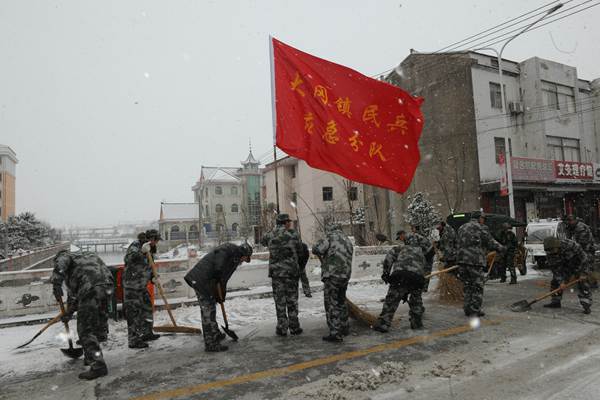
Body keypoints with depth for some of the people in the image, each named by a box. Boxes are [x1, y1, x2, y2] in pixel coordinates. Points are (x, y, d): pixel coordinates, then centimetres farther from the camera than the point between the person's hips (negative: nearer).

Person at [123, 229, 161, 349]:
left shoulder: (149, 250, 13)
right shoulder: (136, 245, -13)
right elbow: (128, 259, -29)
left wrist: (153, 277, 3)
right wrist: (142, 251, -39)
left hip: (142, 285, 9)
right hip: (131, 285, -9)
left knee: (147, 307, 17)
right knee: (133, 312, -4)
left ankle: (147, 333, 32)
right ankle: (133, 341, 4)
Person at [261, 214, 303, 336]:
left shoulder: (270, 235, 1)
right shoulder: (293, 234, -7)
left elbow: (262, 241, 23)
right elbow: (300, 251, 3)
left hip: (276, 272, 2)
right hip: (291, 271, -2)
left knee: (280, 300, 9)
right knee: (292, 299, 10)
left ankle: (282, 328, 13)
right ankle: (294, 327, 17)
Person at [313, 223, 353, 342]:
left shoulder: (331, 237, -5)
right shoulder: (348, 241, 16)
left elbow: (316, 249, -17)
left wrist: (321, 256, 5)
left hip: (332, 275, -8)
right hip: (345, 276, 8)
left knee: (331, 304, -1)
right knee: (341, 302, 23)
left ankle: (335, 333, -2)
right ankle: (344, 328, 34)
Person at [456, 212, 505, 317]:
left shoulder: (461, 228, 19)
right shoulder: (481, 228, -2)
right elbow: (490, 243, -1)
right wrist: (501, 248, 16)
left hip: (462, 261, 7)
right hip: (476, 261, -7)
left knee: (468, 285, 14)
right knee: (477, 286, 3)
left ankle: (467, 309, 18)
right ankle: (475, 310, 5)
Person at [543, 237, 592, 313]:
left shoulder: (570, 245, -36)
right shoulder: (549, 254, -22)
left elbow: (582, 258, -24)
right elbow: (555, 269, -17)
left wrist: (575, 274, -18)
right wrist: (561, 281, -26)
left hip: (580, 264, -4)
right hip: (565, 266, 4)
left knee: (582, 283, -17)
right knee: (555, 281, 0)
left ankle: (587, 306, -13)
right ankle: (555, 302, 10)